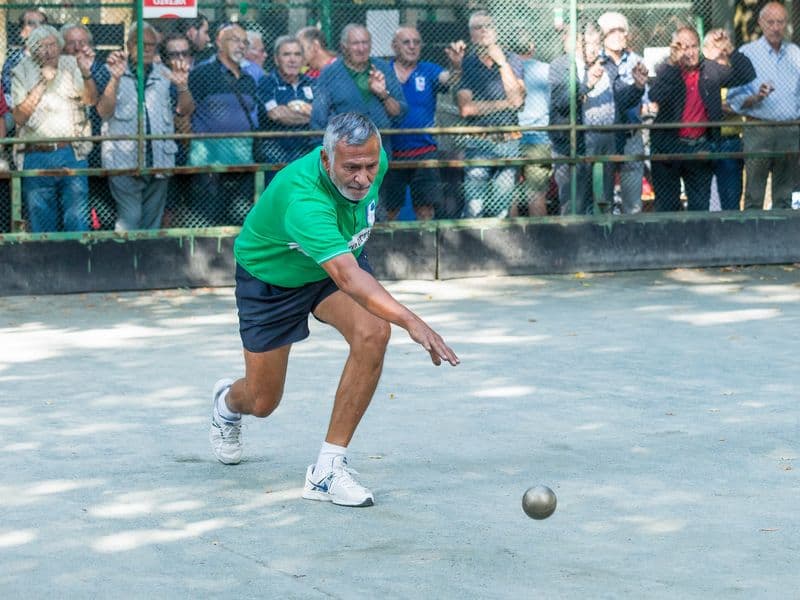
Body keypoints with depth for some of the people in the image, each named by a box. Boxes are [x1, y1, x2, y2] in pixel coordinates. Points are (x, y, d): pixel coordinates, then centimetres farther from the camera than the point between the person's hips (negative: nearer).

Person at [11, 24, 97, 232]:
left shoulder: (71, 66, 6)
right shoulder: (22, 74, 5)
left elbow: (91, 99, -8)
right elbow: (19, 117, -5)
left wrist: (86, 73, -27)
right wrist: (42, 83, -11)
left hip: (71, 154, -1)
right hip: (36, 158, 1)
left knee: (77, 221, -5)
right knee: (41, 223, 6)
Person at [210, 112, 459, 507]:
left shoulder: (374, 162, -23)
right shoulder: (303, 200, -44)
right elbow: (348, 278, -56)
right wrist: (410, 321, -68)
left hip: (343, 260, 4)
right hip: (270, 277, -4)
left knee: (373, 333, -28)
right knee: (263, 403, 7)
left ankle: (327, 469, -19)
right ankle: (228, 401, 51)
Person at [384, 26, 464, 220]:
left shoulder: (428, 71, 3)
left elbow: (447, 79, -16)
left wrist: (456, 64, -38)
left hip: (424, 152, 0)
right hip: (391, 153, 0)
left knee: (426, 211, 3)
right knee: (387, 211, 8)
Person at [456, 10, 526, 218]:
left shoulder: (512, 60, 10)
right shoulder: (466, 63, 3)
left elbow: (517, 99, -4)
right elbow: (466, 108, -7)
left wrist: (502, 63, -5)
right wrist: (505, 104, -3)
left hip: (509, 143, 2)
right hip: (478, 143, -2)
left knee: (502, 210, 3)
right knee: (474, 210, -10)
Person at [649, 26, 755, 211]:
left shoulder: (710, 70, 5)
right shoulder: (666, 71, -2)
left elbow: (747, 75, 0)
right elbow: (655, 96, -21)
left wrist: (730, 51, -15)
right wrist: (672, 62, -29)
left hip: (701, 148, 2)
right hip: (669, 148, -2)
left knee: (700, 206, 7)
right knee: (667, 206, 4)